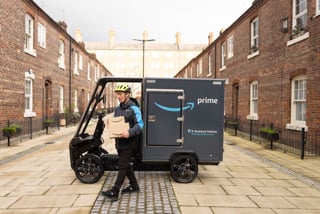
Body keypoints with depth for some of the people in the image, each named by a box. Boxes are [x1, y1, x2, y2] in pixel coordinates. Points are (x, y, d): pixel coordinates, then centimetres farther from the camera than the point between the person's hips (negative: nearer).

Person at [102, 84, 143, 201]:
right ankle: (134, 185, 30)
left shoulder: (133, 108, -11)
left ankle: (115, 191, -3)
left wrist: (129, 132, -31)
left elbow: (140, 124, -17)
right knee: (126, 164, 15)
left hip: (130, 141, -8)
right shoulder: (117, 109, 12)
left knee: (122, 165, -7)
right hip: (120, 141, 8)